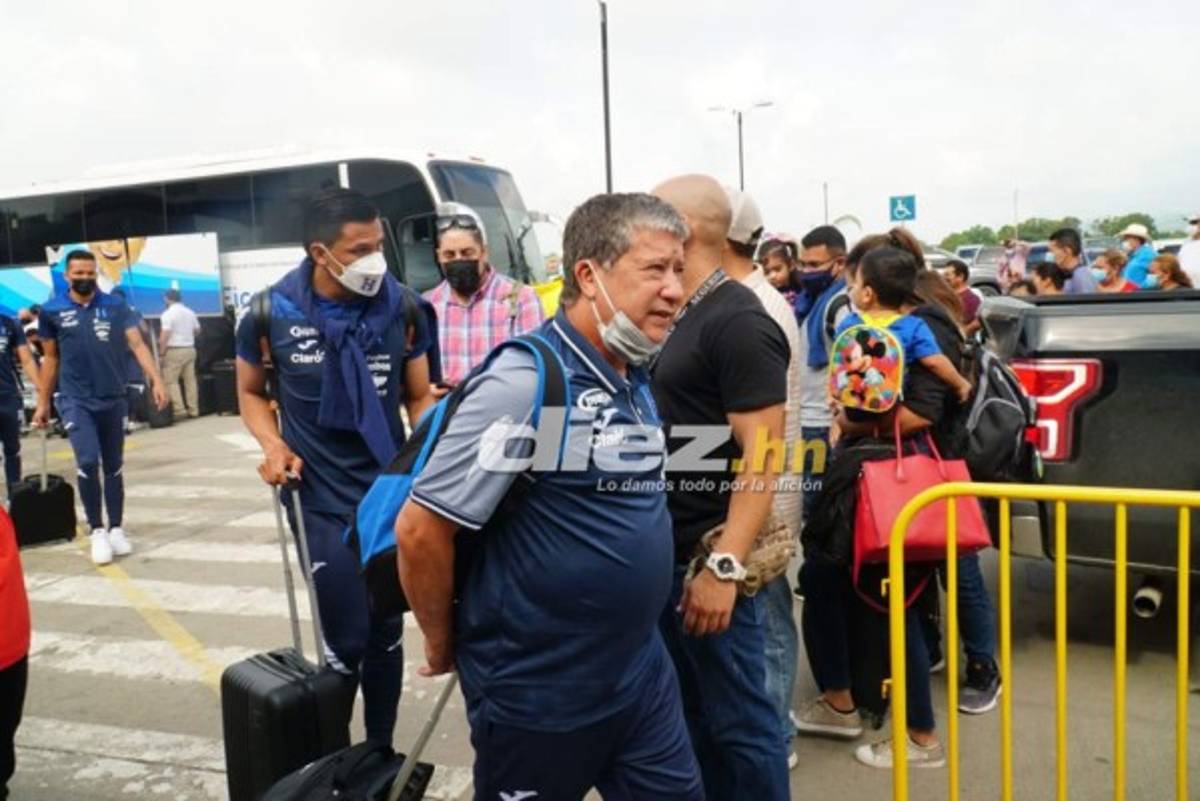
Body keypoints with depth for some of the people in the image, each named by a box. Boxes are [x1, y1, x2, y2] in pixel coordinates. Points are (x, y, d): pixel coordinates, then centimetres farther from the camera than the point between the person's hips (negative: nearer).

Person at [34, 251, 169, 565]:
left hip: (113, 399, 1)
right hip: (76, 401, -1)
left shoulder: (115, 306, -2)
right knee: (88, 462, -16)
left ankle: (116, 529, 23)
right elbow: (50, 358, 7)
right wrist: (42, 403, 9)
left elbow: (137, 344, -9)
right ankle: (97, 530, 0)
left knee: (113, 467, 11)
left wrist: (156, 380, -23)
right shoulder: (52, 310, -1)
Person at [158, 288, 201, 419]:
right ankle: (193, 409, 10)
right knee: (190, 379, 9)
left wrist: (161, 352, -10)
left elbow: (165, 335, -17)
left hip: (174, 351, -6)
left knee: (171, 380, -1)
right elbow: (197, 330, 20)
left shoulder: (168, 314, -11)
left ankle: (179, 410, -8)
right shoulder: (190, 312, 10)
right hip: (190, 349, 7)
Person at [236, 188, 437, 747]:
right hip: (321, 502, -2)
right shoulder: (271, 315, -10)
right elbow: (250, 391, 8)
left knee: (386, 636, 13)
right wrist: (273, 445, -11)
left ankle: (381, 753, 34)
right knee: (347, 644, 1)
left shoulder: (403, 309, -7)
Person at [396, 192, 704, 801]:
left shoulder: (637, 381, 4)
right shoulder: (525, 383, -23)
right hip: (539, 693, -7)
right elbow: (419, 530, -21)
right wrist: (445, 645, -8)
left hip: (641, 671, 7)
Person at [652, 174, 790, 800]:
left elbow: (761, 456, -20)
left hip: (711, 555, -9)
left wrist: (725, 565, -25)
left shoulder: (739, 322, -15)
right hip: (669, 551, 9)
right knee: (692, 712, 19)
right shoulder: (678, 317, 12)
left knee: (738, 720, 4)